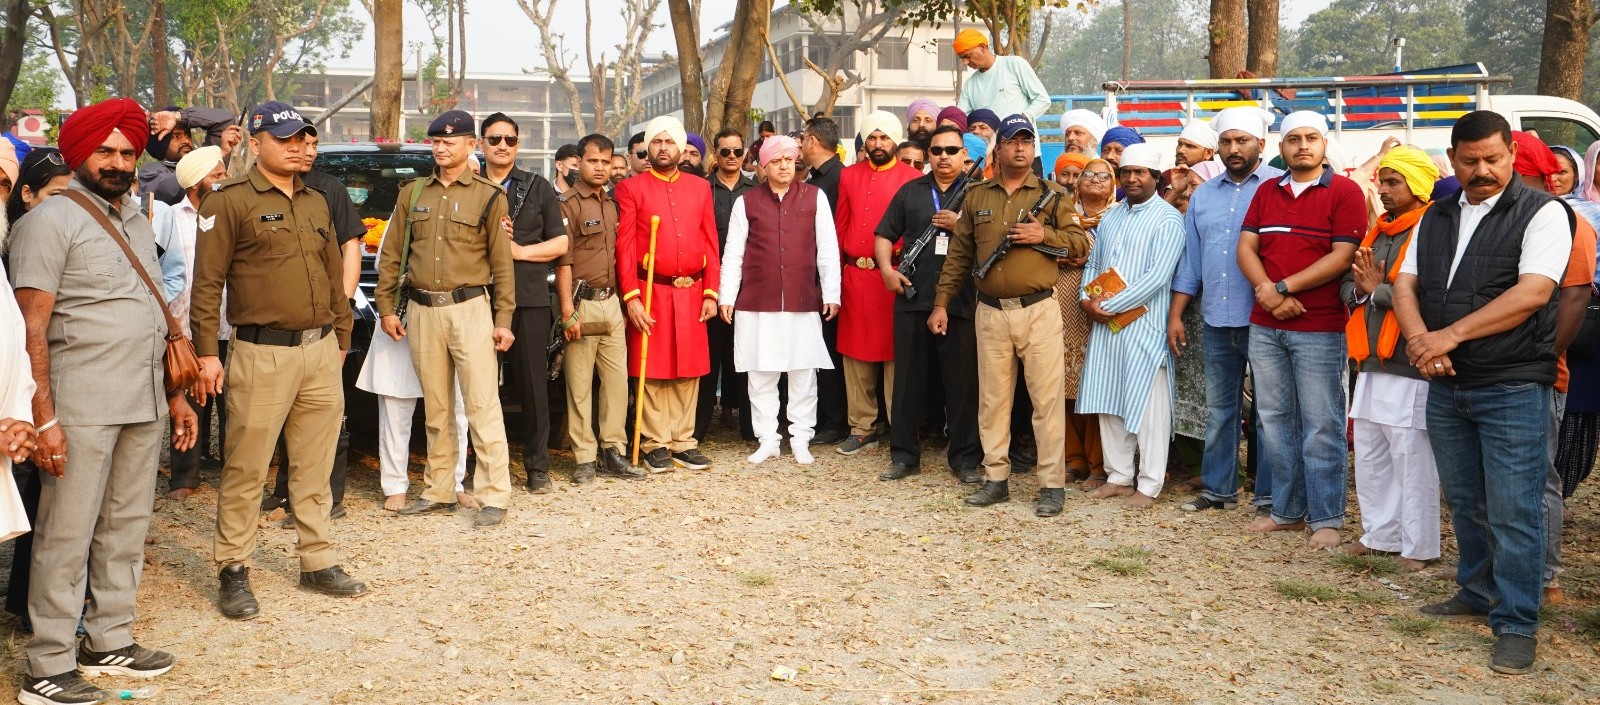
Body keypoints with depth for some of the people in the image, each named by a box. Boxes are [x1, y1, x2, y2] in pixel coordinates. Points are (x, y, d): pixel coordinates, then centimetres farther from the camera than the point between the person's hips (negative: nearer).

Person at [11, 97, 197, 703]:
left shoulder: (136, 222, 17)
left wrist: (175, 396, 18)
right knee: (67, 537, -3)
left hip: (144, 404, 7)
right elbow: (31, 328, -12)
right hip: (82, 407, -7)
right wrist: (42, 418, -18)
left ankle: (109, 641, 25)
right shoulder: (51, 221, -6)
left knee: (126, 529, 13)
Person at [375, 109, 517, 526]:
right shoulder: (413, 194, 11)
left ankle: (494, 497, -2)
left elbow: (502, 262, -1)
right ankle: (439, 493, 19)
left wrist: (503, 319, -6)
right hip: (422, 311, 4)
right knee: (436, 409, 11)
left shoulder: (488, 196, 0)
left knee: (482, 406, -6)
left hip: (469, 308, -4)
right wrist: (386, 307, 7)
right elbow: (391, 254, 13)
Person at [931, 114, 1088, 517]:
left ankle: (1052, 485, 2)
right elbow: (959, 254, 13)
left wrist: (1044, 235, -14)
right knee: (992, 398, 7)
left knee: (1047, 398, -3)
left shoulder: (1051, 195, 5)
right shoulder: (977, 197, 11)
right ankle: (996, 479, 17)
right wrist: (942, 303, 9)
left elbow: (1081, 243, 2)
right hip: (991, 313, 3)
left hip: (1038, 310, -2)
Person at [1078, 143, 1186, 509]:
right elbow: (1093, 264, 19)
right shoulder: (1110, 216, 15)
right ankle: (1118, 475, 20)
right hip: (1105, 324, 7)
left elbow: (1158, 276, -16)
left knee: (1146, 403, -2)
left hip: (1145, 324, -6)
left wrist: (1109, 305, -16)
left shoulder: (1168, 219, -7)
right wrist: (1087, 299, -2)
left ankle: (1149, 485, 7)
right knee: (1109, 399, 9)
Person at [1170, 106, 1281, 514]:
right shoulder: (1203, 195, 15)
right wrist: (1175, 315, 11)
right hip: (1215, 320, 6)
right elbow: (1190, 261, 16)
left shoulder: (1281, 187, -3)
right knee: (1218, 409, 13)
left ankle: (1269, 496, 10)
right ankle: (1218, 488, 23)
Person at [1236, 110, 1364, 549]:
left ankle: (1326, 519, 6)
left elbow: (1343, 257, -11)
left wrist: (1284, 287, -13)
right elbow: (1246, 247, 7)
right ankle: (1287, 511, 21)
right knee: (1275, 421, 10)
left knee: (1321, 426, -2)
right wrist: (1266, 291, -10)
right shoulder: (1266, 193, 14)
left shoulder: (1344, 192, -3)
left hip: (1319, 329, -5)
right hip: (1265, 327, 6)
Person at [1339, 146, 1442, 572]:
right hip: (1371, 364, 9)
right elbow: (1348, 287, 16)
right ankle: (1379, 535, 26)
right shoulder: (1377, 232, 15)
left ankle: (1418, 548, 6)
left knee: (1412, 461, -2)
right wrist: (1360, 289, -6)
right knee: (1370, 459, 15)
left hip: (1409, 367, -9)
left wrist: (1378, 290, -15)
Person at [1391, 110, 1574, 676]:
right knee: (1464, 503, 16)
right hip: (1446, 386, 6)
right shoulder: (1436, 218, 12)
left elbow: (1532, 293, -17)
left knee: (1512, 511, -3)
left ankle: (1516, 625, 5)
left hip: (1512, 389, -6)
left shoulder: (1542, 213, -6)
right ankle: (1478, 595, 32)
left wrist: (1450, 336, -21)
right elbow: (1405, 284, 8)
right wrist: (1419, 340, -13)